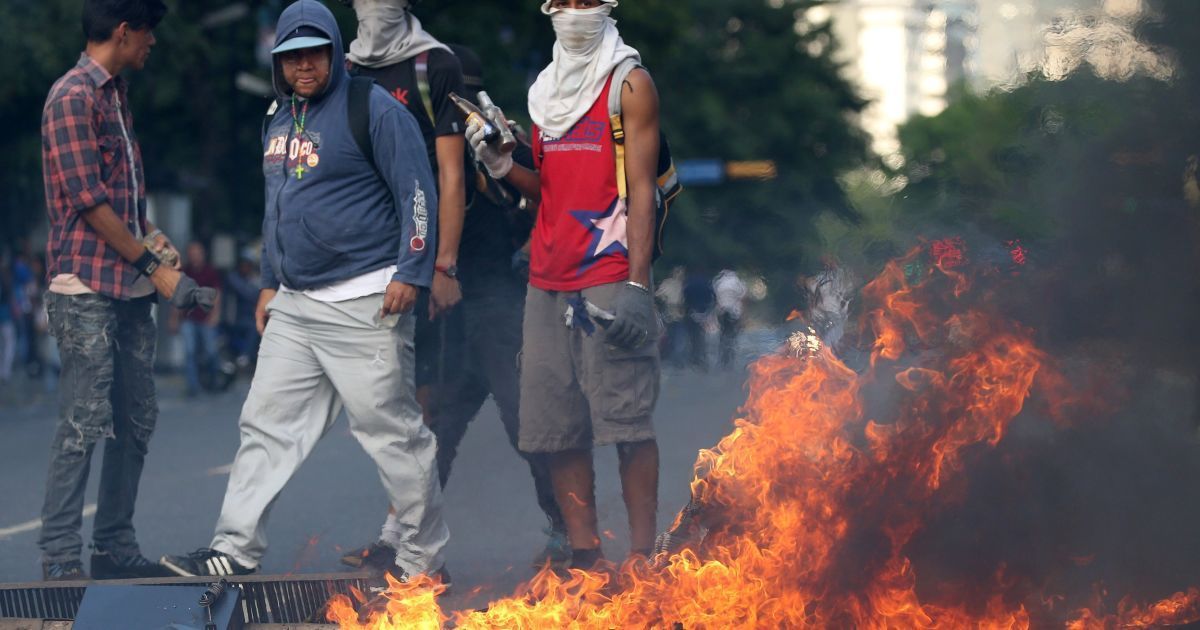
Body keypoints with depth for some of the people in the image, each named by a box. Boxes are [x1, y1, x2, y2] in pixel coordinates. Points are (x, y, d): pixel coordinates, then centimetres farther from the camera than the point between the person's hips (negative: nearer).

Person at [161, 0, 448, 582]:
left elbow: (418, 193, -11)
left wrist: (410, 272, -16)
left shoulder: (374, 110, -9)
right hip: (293, 305, 8)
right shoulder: (280, 123, 16)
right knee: (266, 425, 6)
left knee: (392, 428, -3)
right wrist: (269, 283, 23)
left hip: (363, 304, -8)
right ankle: (236, 549, 8)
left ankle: (422, 556, 6)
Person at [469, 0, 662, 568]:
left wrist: (637, 285, -15)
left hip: (610, 278, -6)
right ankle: (584, 556, 6)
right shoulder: (546, 90, 18)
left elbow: (641, 190, -7)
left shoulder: (630, 85, 0)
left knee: (625, 418, -9)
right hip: (548, 281, 7)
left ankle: (641, 557, -7)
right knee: (557, 426, 2)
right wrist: (502, 165, 4)